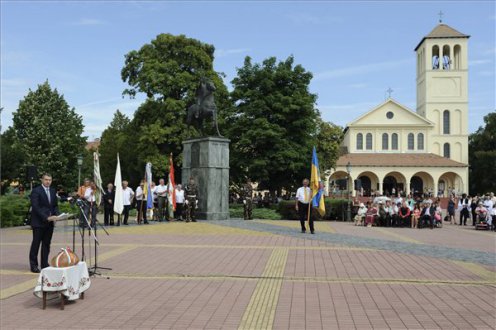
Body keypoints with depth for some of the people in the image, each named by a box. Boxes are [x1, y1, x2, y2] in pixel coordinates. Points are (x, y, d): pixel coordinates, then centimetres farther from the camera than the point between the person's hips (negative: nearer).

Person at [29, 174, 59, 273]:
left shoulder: (53, 191, 13)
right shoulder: (36, 191, -8)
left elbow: (55, 205, 16)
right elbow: (35, 207, -15)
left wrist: (56, 215, -3)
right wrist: (46, 217, -21)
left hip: (50, 222, 6)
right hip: (38, 222, -6)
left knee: (46, 244, 9)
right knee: (36, 243, 1)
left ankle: (44, 264, 15)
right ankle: (33, 265, 9)